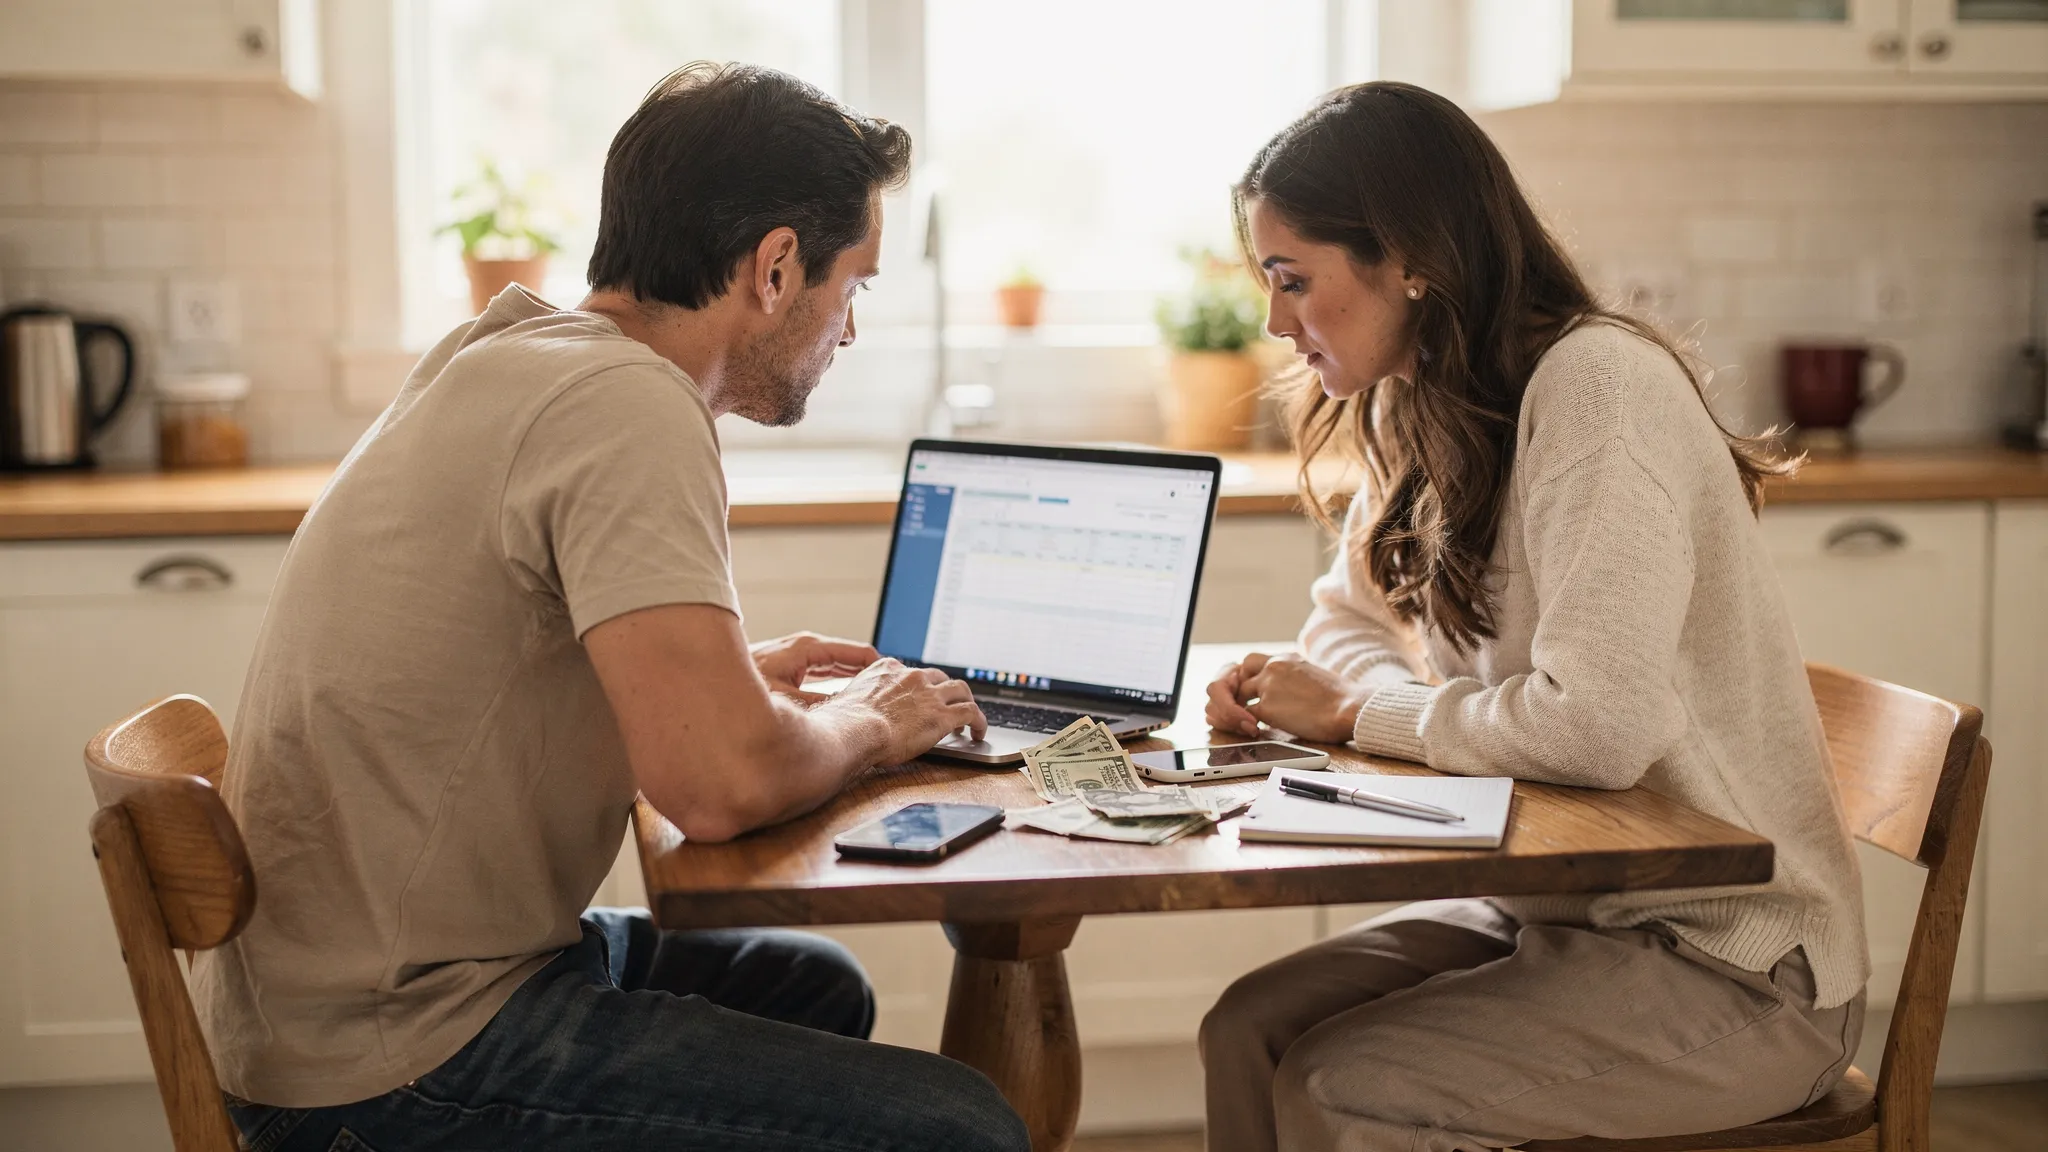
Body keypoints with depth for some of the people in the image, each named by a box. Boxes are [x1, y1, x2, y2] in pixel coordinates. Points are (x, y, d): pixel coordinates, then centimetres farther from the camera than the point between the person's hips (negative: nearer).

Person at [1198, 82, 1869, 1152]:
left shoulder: (1598, 383, -21)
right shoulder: (1416, 412, 6)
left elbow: (1598, 725, -31)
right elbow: (1350, 618, 22)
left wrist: (1357, 715, -15)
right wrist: (1285, 696, -3)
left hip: (1738, 970, -8)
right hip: (1555, 911, 8)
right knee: (1249, 1031, -7)